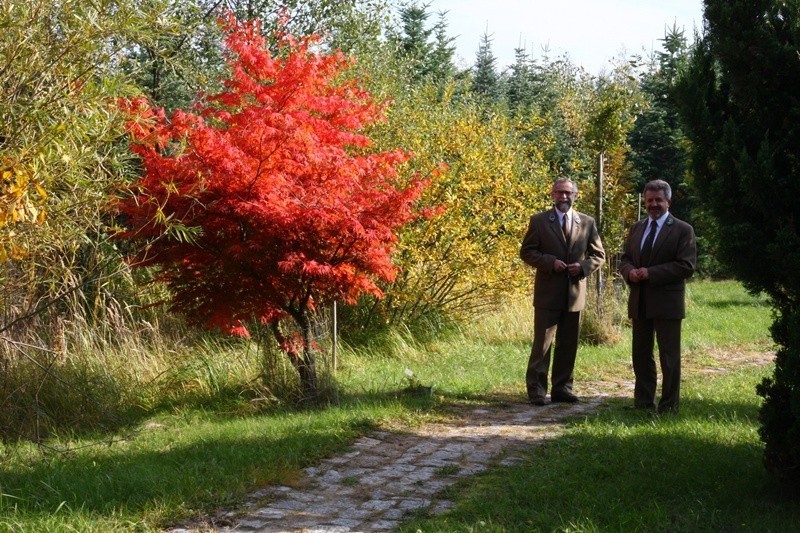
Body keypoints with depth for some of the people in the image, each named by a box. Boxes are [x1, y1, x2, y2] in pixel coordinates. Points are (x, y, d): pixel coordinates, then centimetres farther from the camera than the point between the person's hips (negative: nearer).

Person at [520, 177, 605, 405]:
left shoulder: (587, 222, 8)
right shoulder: (539, 221, 1)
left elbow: (599, 254, 12)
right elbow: (526, 252, -1)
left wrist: (583, 266, -9)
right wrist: (550, 262, -16)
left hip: (575, 292, 3)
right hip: (548, 292, -3)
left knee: (568, 344, 9)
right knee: (542, 343, -3)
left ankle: (562, 387, 18)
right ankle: (536, 389, 2)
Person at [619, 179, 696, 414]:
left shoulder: (682, 230, -5)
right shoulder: (637, 228, 14)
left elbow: (686, 266, -13)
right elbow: (625, 259, 17)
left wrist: (650, 273, -19)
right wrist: (630, 272, -8)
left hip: (666, 303, -6)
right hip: (639, 303, 6)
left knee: (669, 357, 0)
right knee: (641, 355, 11)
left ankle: (669, 406, 8)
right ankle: (643, 403, 21)